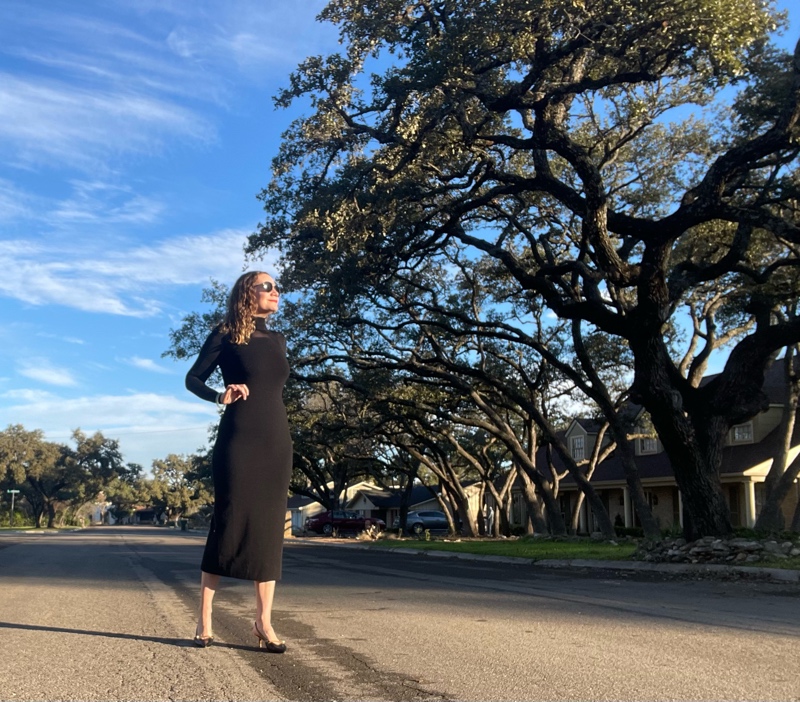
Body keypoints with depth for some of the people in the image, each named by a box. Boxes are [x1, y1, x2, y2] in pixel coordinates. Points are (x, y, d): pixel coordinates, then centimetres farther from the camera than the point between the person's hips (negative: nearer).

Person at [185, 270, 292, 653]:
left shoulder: (277, 341, 16)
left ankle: (264, 621, 7)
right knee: (229, 522, -5)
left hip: (276, 439, 5)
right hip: (237, 438, -5)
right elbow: (193, 379, 2)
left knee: (269, 527, 3)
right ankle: (204, 618, 4)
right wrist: (221, 396, -16)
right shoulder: (226, 335, 1)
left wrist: (280, 435, 15)